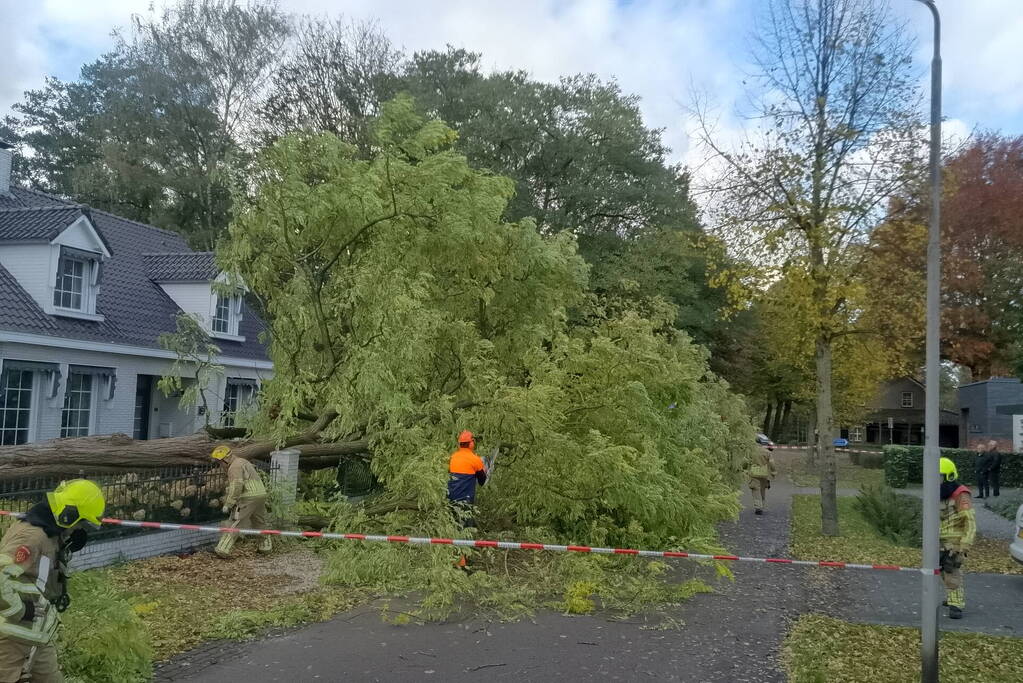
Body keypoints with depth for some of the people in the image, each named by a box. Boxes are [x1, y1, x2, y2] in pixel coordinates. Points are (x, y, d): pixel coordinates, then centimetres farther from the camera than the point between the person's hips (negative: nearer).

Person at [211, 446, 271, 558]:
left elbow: (236, 487, -18)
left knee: (234, 524, -5)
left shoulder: (234, 467, -8)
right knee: (260, 523, 24)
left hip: (247, 498, -9)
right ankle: (266, 545, 32)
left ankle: (223, 550, -9)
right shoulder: (243, 462, 23)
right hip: (261, 494, 9)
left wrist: (228, 504, -14)